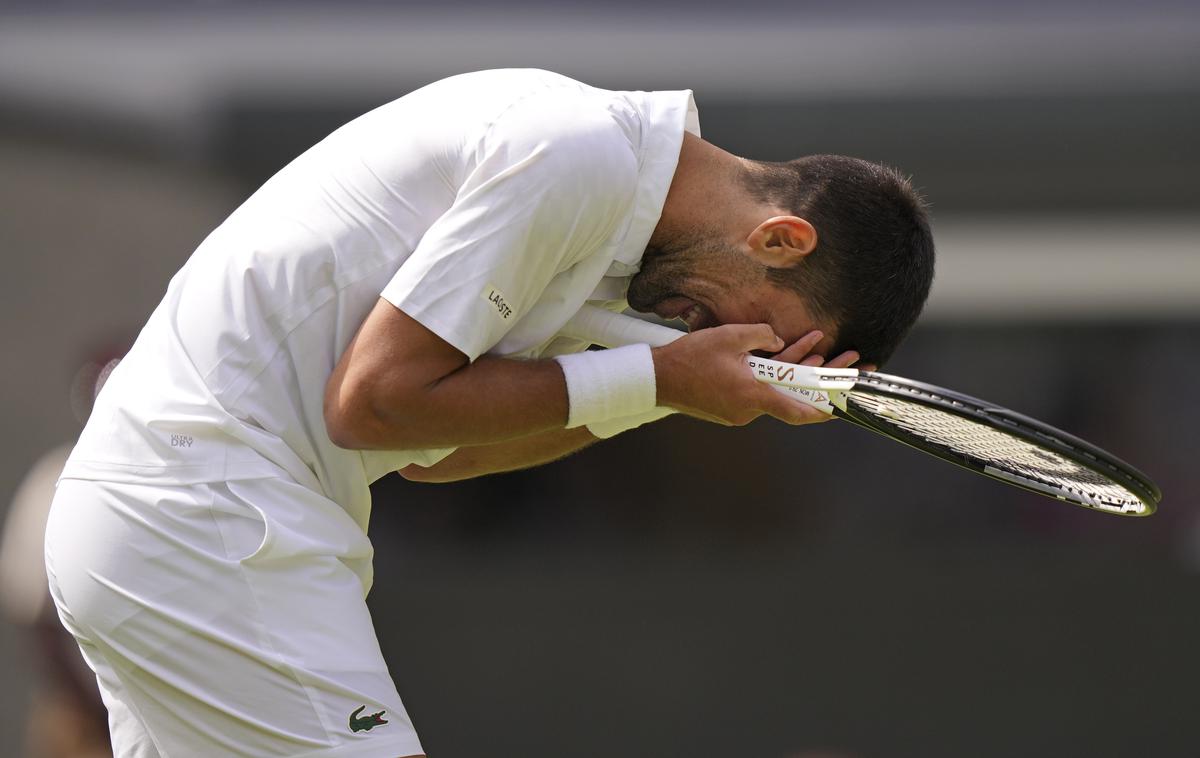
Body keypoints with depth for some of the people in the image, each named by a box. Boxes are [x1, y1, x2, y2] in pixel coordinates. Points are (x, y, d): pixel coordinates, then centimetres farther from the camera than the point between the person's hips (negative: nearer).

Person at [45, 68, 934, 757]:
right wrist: (656, 378, -13)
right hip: (210, 527, -10)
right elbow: (374, 401, -18)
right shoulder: (580, 152, -18)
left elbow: (432, 450, 9)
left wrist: (666, 395, 1)